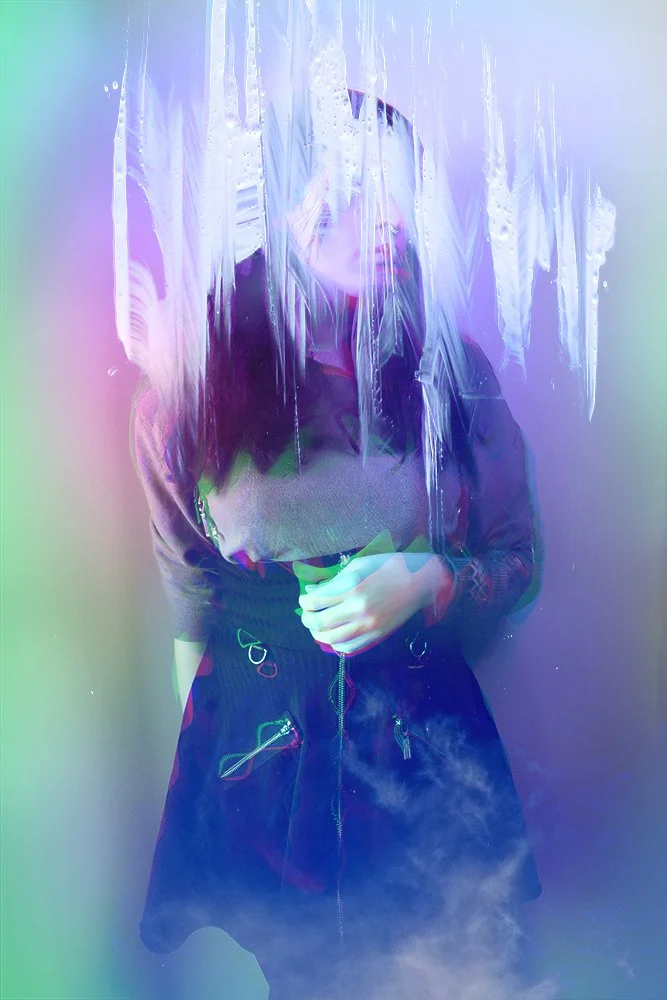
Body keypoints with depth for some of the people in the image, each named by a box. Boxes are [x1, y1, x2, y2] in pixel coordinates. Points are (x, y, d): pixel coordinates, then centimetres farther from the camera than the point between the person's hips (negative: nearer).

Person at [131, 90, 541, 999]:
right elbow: (190, 611, -2)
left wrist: (427, 582, -21)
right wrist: (203, 749, 7)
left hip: (428, 745, 1)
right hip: (258, 745, 0)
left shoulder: (454, 375, -10)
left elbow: (519, 561, -1)